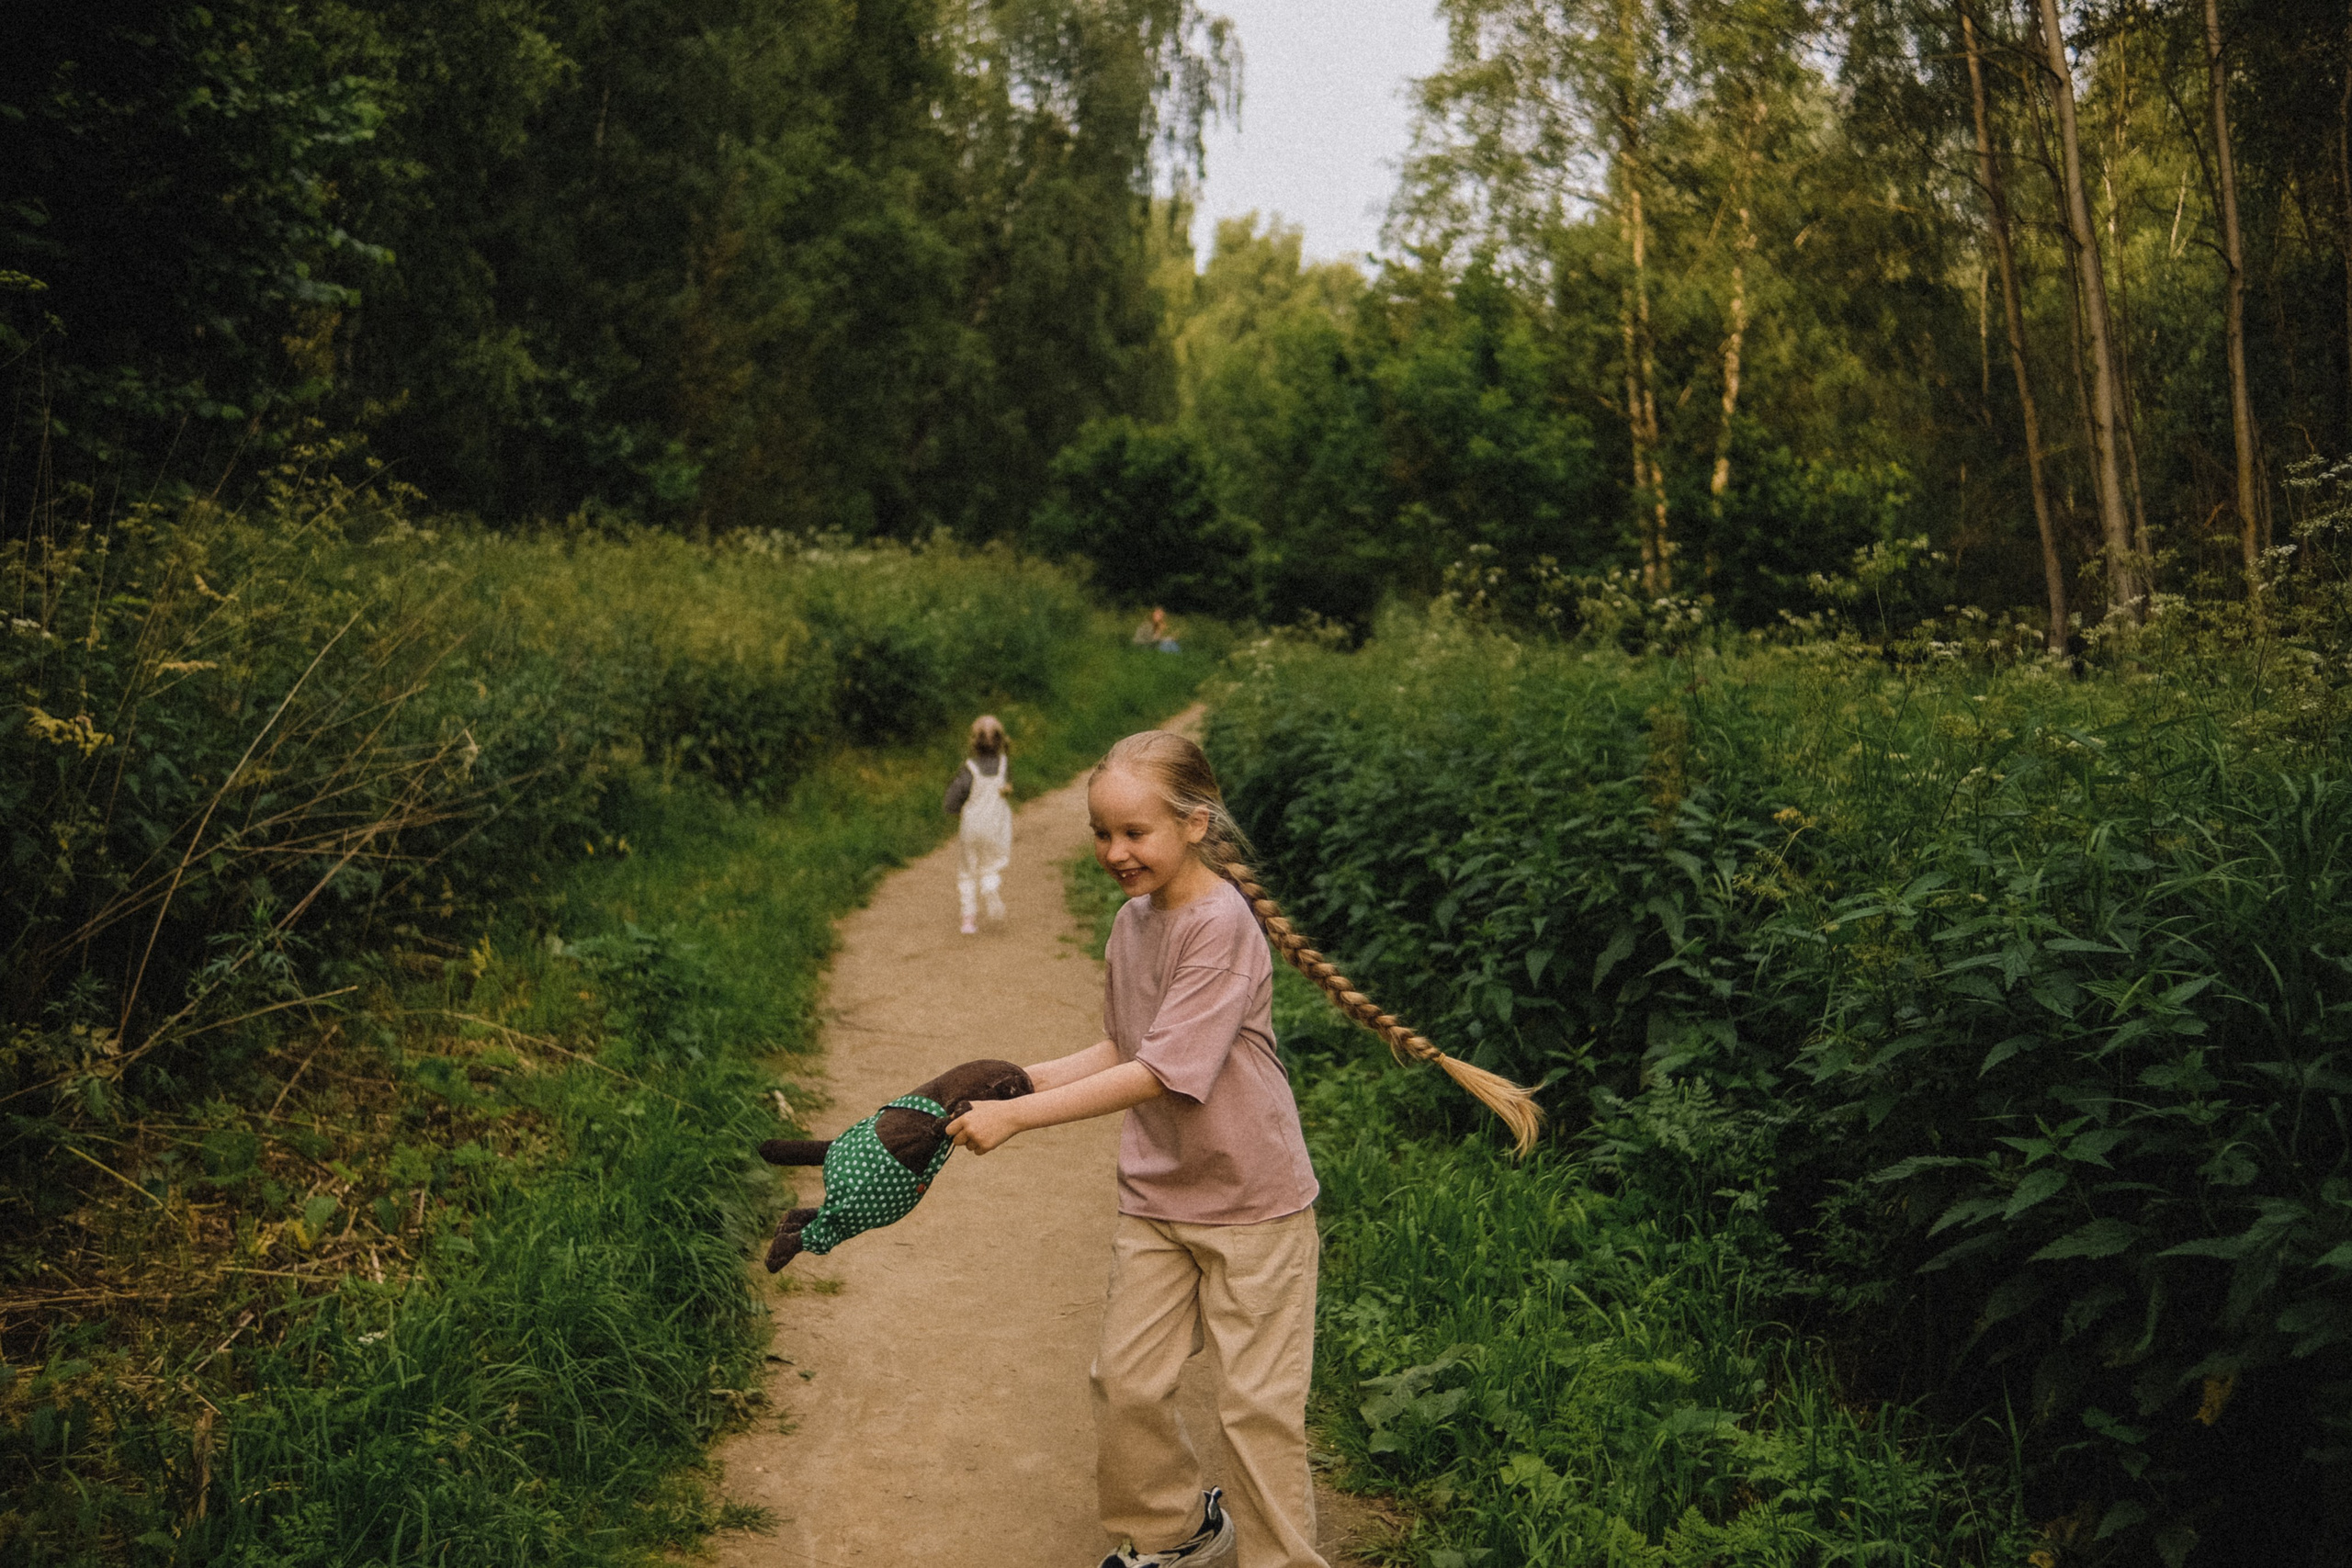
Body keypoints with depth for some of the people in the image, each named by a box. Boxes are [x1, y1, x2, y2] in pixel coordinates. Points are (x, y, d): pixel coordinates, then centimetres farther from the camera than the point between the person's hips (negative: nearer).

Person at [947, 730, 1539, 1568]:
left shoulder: (1223, 922, -23)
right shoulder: (1132, 923, 2)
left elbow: (1165, 1073, -27)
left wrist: (1017, 1115, -25)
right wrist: (1023, 1077, 0)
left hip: (1251, 1202, -7)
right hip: (1154, 1196, 7)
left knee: (1257, 1403, 3)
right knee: (1125, 1380, 11)